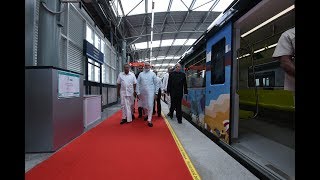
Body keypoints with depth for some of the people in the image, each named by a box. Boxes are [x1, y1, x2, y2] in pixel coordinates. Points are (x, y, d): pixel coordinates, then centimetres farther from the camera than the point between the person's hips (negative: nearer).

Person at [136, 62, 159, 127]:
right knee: (144, 105, 13)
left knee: (150, 105, -8)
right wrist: (138, 93, -2)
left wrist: (156, 93, -1)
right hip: (142, 92, 3)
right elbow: (138, 84, 4)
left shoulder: (153, 74, 3)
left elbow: (156, 83, 3)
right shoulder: (140, 74, 6)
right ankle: (147, 115, 38)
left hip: (150, 92, -2)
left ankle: (149, 120, -4)